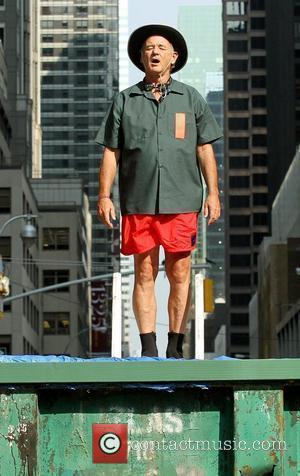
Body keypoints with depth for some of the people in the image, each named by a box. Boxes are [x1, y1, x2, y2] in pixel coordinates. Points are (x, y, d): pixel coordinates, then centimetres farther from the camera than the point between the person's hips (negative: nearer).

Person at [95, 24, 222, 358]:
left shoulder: (191, 99, 11)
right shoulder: (124, 101, 10)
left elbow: (205, 150, 10)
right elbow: (111, 152, 9)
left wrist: (213, 193, 2)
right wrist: (104, 195, 1)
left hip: (181, 202, 0)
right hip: (139, 203, 0)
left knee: (179, 275, 1)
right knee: (144, 274, -1)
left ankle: (175, 350, 7)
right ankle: (148, 350, 1)